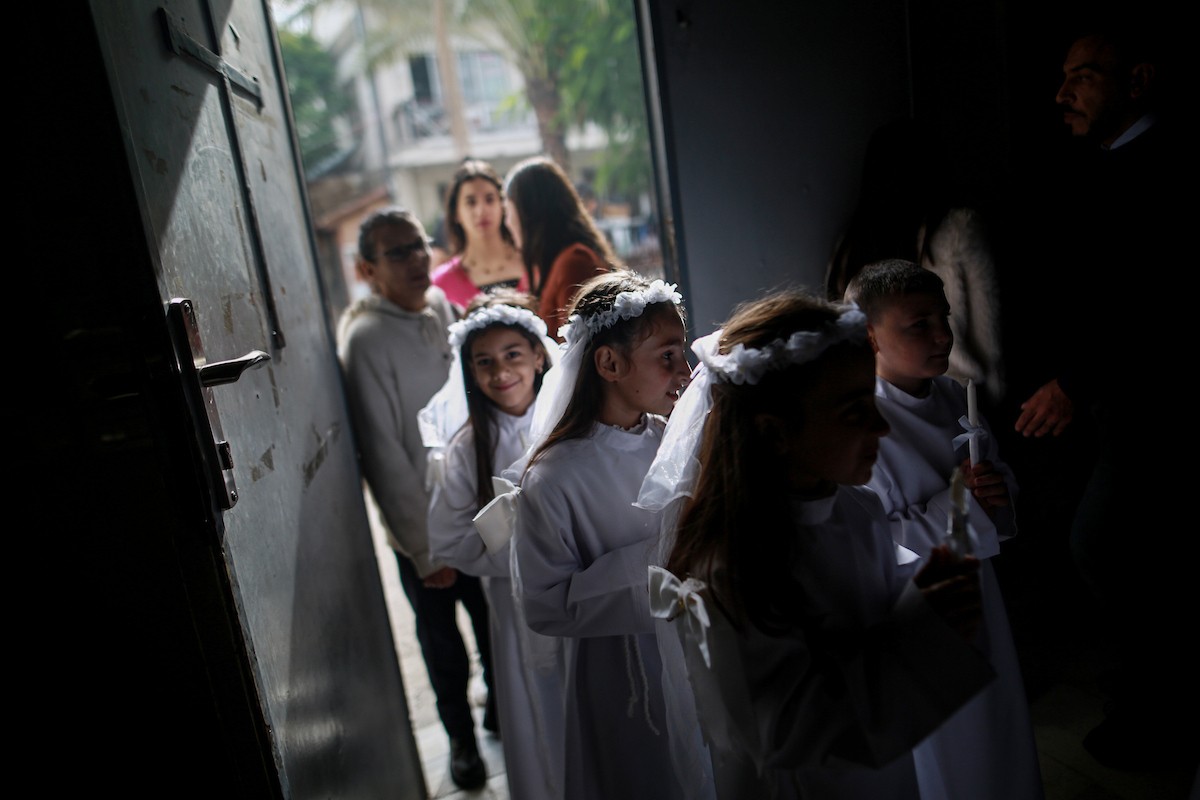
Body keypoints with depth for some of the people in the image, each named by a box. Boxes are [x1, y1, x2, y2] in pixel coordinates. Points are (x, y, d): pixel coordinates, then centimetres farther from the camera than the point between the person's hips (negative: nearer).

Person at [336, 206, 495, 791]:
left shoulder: (439, 305, 0)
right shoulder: (364, 338, -20)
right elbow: (383, 457, -19)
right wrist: (424, 549, -15)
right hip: (420, 529, -5)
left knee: (493, 619, 21)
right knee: (440, 636, 16)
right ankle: (461, 736, 40)